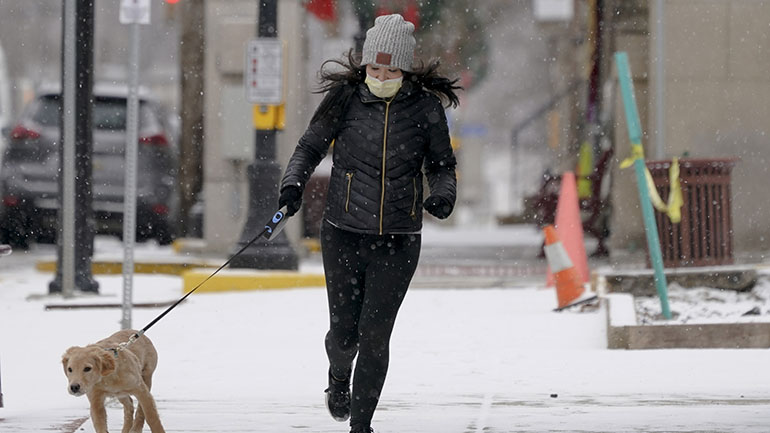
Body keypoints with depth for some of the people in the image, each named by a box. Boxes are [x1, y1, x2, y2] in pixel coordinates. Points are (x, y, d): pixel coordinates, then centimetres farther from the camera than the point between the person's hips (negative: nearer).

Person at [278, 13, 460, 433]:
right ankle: (339, 378, 40)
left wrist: (444, 194, -13)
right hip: (343, 234, 0)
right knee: (343, 330, 4)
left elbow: (442, 165, 7)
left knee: (374, 334, -5)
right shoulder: (345, 97, -5)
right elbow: (310, 146, 6)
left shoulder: (426, 107, -4)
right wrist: (293, 183, -12)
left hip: (398, 241, 0)